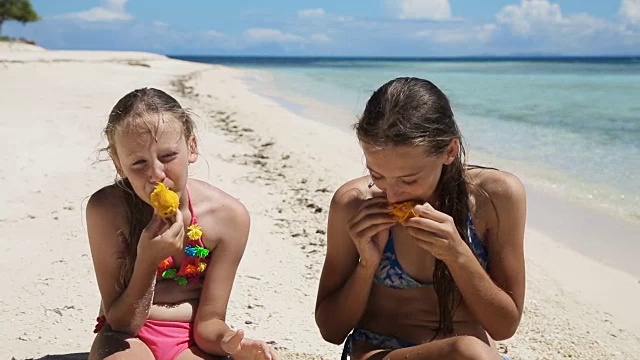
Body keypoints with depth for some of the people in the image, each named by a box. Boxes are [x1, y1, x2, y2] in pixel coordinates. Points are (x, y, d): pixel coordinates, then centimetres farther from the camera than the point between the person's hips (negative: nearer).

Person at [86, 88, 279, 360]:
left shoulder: (229, 216, -15)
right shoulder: (107, 210, -18)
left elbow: (208, 321, -8)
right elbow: (121, 322, -13)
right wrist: (147, 261, -30)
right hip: (128, 338, 0)